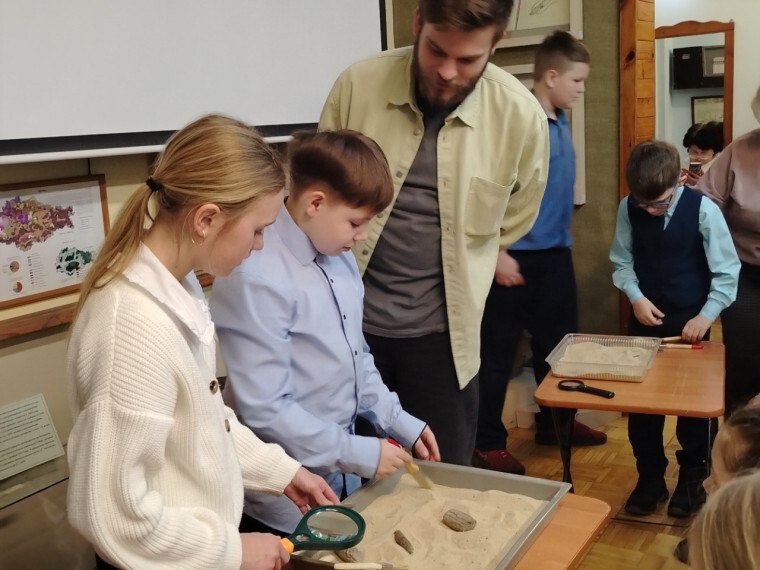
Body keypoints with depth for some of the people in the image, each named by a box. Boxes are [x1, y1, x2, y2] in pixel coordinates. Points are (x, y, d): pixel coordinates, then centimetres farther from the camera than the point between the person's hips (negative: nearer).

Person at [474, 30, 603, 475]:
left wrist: (562, 238, 19)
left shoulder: (562, 120, 10)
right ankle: (487, 443, 14)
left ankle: (554, 422, 35)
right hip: (517, 256, -8)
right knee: (498, 353, 2)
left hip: (556, 254, 9)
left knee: (558, 342, 18)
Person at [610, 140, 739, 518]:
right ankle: (650, 478, 27)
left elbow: (727, 271, -11)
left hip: (691, 320, -2)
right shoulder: (628, 209, -9)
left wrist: (706, 316, -17)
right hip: (646, 317, 2)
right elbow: (622, 262, 2)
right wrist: (636, 296, -13)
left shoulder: (702, 210, -17)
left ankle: (692, 479, 29)